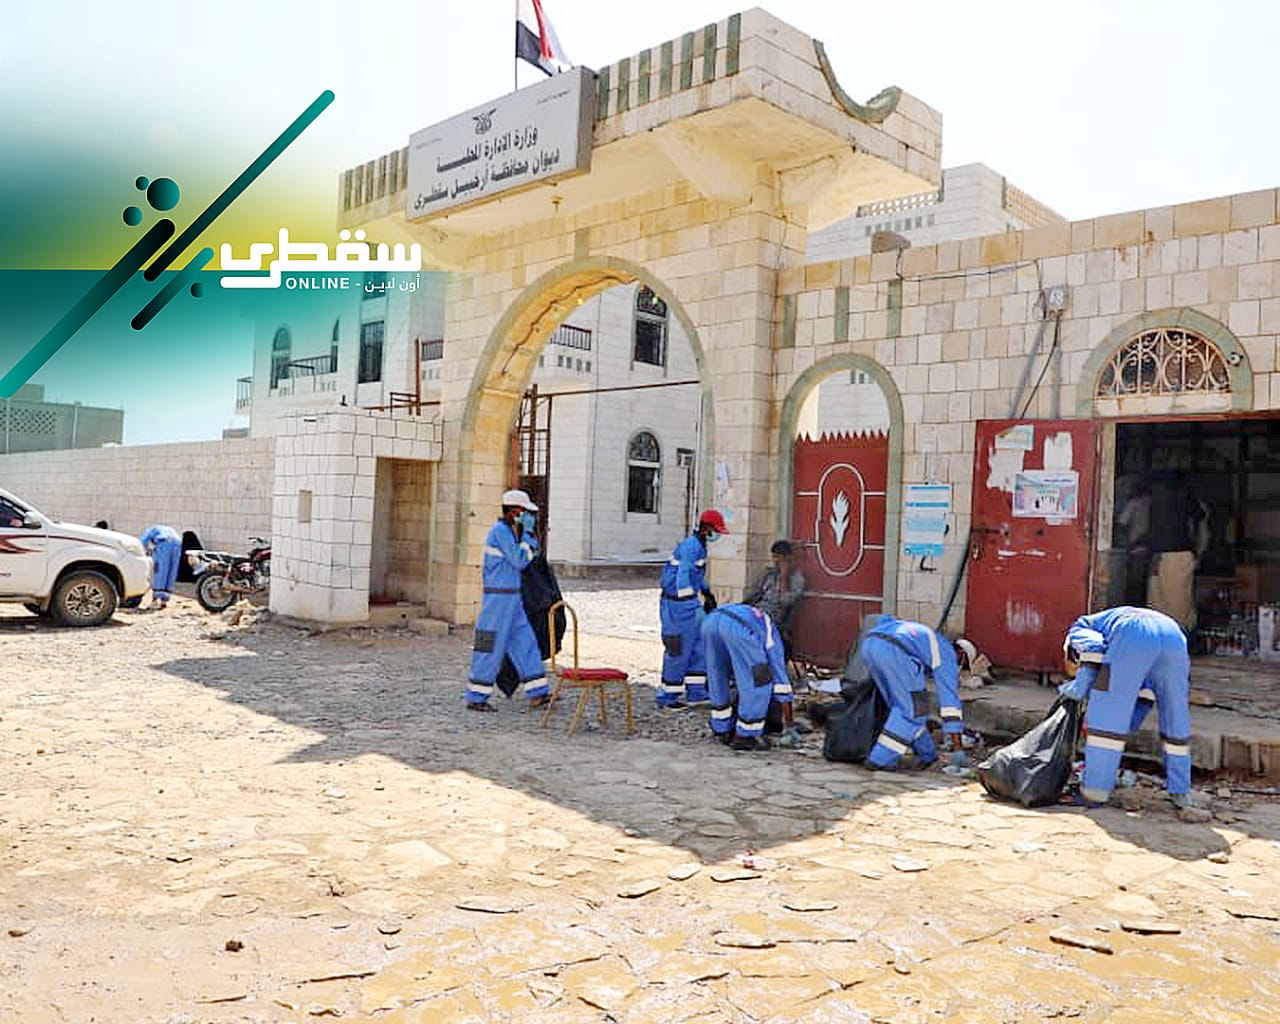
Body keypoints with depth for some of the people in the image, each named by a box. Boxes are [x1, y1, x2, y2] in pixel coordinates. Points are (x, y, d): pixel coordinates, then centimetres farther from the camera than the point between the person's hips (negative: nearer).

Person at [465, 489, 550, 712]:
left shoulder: (510, 532, 15)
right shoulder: (500, 531, -15)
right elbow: (519, 562, -19)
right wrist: (527, 533, -13)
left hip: (512, 600, 10)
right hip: (499, 598, -10)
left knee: (525, 643, 9)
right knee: (491, 649, -3)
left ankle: (537, 694, 13)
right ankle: (475, 698, 7)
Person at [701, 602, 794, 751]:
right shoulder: (771, 635, 33)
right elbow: (780, 675, 32)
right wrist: (788, 720, 38)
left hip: (710, 620, 6)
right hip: (738, 627, -6)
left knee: (717, 679, 26)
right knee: (757, 684, 10)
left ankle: (722, 730, 33)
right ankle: (745, 736, 17)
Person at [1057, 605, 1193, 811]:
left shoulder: (1078, 629, 30)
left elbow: (1094, 649, 3)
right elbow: (1144, 699, 38)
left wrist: (1070, 690, 14)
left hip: (1133, 637, -6)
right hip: (1173, 635, 6)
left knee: (1105, 715, 6)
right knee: (1175, 719, 22)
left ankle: (1094, 792, 11)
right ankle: (1181, 793, 30)